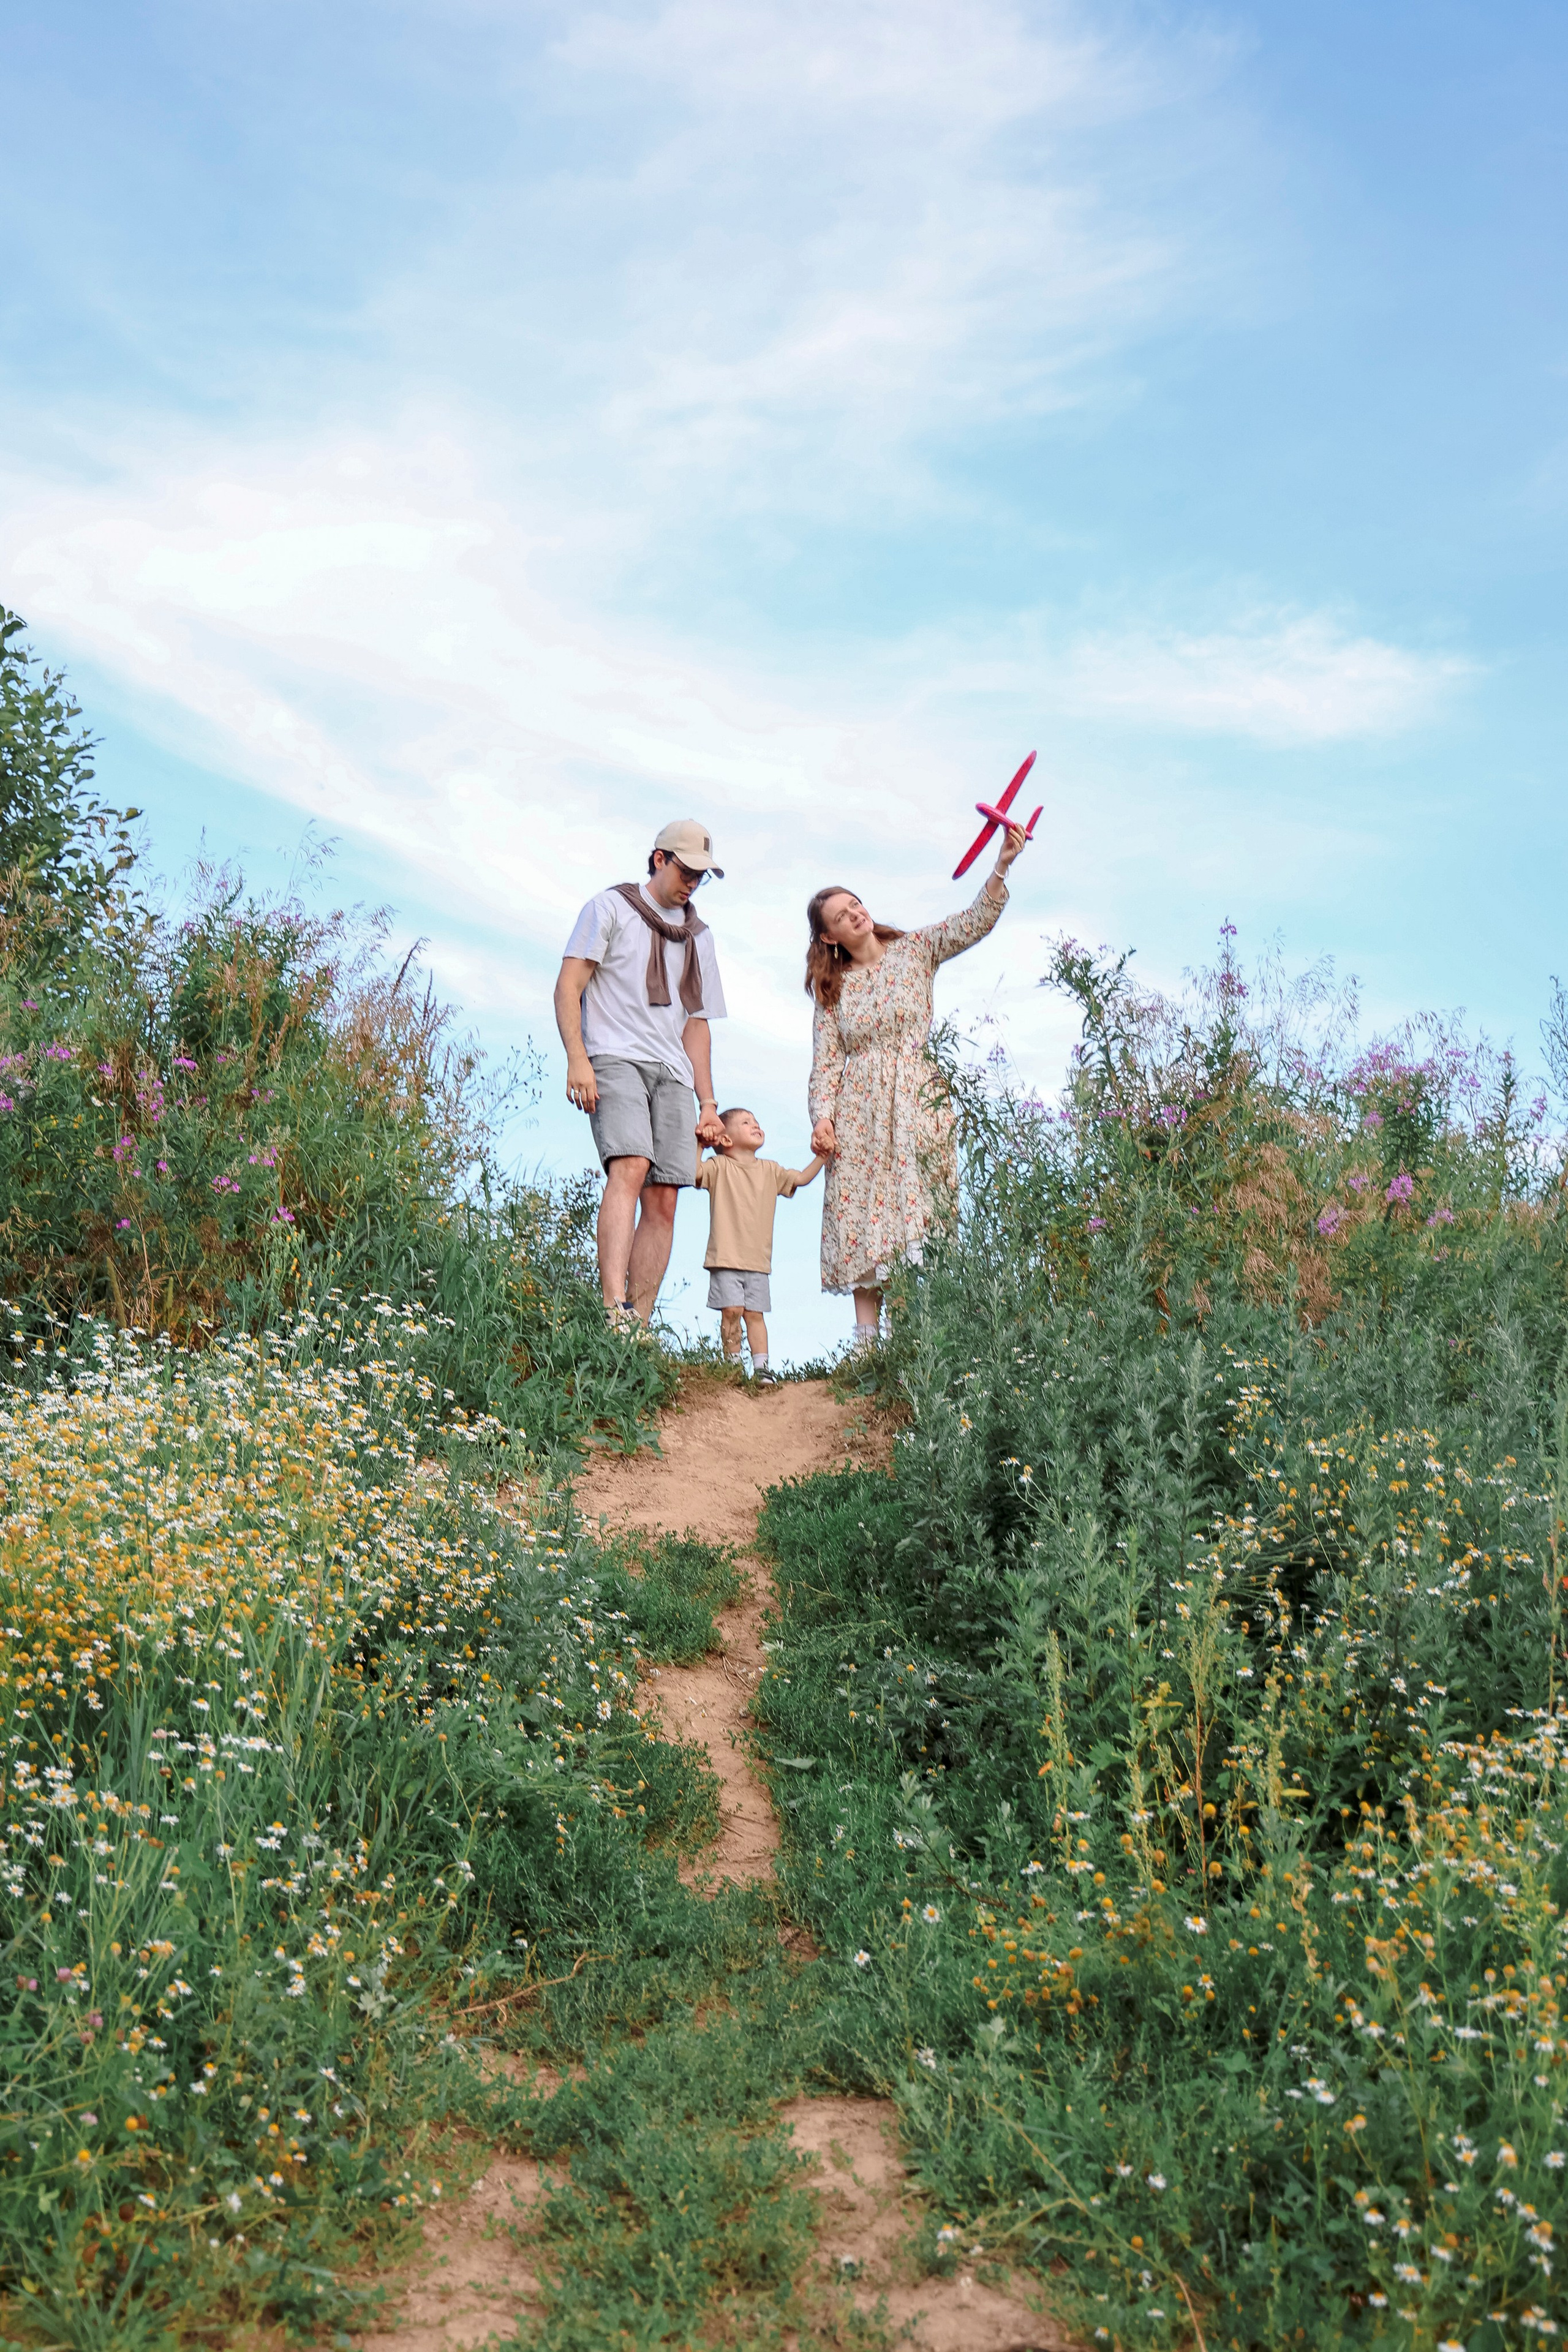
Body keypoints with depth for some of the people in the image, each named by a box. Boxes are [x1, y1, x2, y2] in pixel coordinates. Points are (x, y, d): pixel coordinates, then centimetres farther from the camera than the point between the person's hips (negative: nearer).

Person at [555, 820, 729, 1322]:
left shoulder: (698, 937, 27)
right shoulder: (611, 907, 10)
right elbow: (568, 986, 1)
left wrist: (708, 1103, 17)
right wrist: (577, 1059, -13)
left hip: (673, 1073, 6)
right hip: (615, 1058, -5)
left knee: (663, 1200, -7)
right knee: (630, 1168, -27)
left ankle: (638, 1327, -8)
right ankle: (614, 1307, -38)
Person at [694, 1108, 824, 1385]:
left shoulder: (770, 1170, 16)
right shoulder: (719, 1167, 2)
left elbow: (801, 1178, 16)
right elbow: (693, 1172, -14)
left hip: (758, 1260, 4)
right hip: (725, 1257, -3)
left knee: (755, 1313, 1)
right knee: (731, 1310, -10)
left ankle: (761, 1368, 0)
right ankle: (734, 1365, 0)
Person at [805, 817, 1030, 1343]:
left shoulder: (915, 951, 8)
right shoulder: (832, 988, 12)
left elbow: (974, 923, -5)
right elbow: (825, 1062, 7)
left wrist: (1001, 866, -20)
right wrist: (821, 1117, -8)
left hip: (916, 1101, -1)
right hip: (857, 1108, 1)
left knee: (919, 1208, -9)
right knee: (861, 1212, -4)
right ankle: (867, 1334, -3)